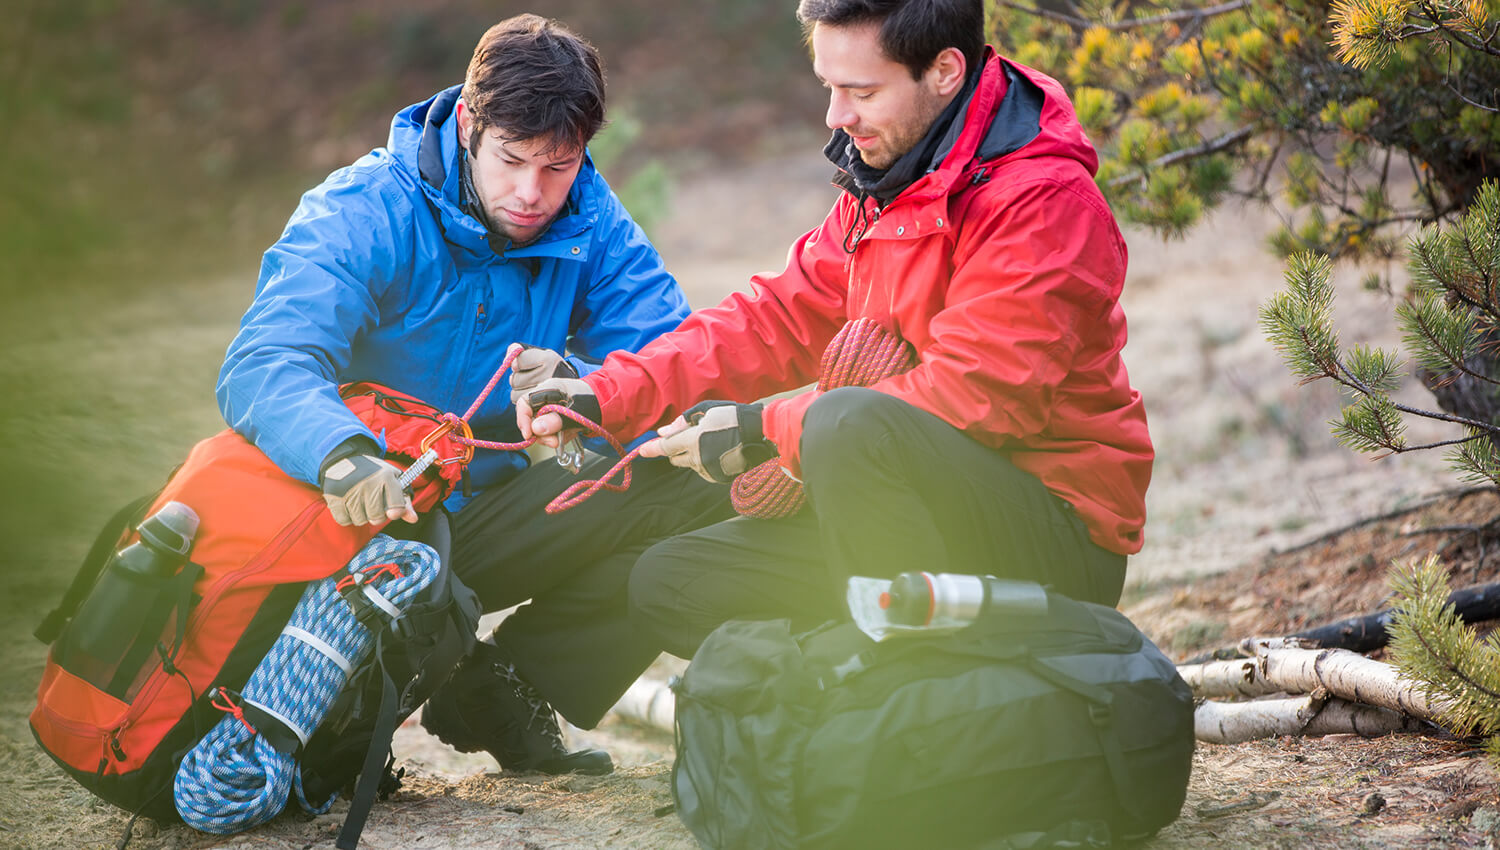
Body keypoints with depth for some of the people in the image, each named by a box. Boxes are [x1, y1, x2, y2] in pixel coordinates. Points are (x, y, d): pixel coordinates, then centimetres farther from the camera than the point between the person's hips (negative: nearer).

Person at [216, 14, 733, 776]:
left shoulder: (588, 220, -3)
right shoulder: (360, 214, -16)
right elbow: (264, 365, -32)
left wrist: (585, 386, -38)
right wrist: (344, 457, -55)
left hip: (486, 525, 4)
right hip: (363, 524, -4)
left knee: (703, 473, -16)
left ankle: (511, 685, -8)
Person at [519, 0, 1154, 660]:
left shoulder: (1045, 200, -19)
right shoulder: (880, 189, 11)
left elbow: (977, 394, -26)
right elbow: (784, 319, 11)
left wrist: (765, 430, -20)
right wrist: (610, 395, -3)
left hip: (1063, 549, -9)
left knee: (851, 425, -36)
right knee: (666, 586, 5)